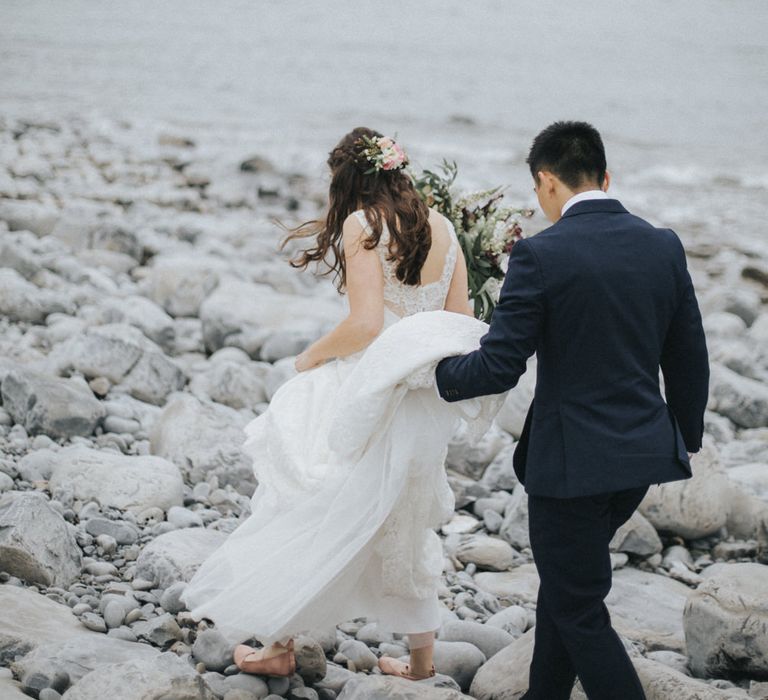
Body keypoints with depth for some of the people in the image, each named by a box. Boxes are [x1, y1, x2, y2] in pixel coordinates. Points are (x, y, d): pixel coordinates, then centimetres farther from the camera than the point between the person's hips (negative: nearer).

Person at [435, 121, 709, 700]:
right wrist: (686, 437, 23)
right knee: (564, 582, 24)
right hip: (645, 454, 7)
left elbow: (498, 368, -16)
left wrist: (436, 374, 4)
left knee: (579, 611, 6)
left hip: (573, 461, -7)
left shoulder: (541, 255, -16)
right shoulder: (663, 245, 2)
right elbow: (689, 358, 9)